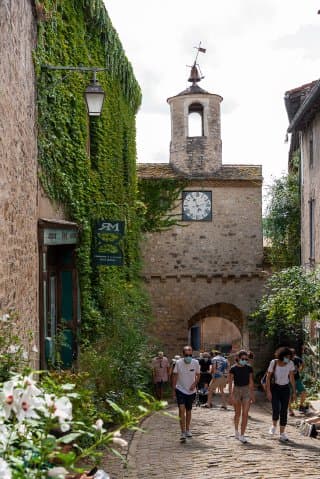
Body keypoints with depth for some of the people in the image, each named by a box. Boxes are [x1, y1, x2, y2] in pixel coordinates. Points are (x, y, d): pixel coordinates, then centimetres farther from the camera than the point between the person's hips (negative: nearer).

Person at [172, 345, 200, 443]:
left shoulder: (195, 363, -6)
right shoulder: (178, 363, -11)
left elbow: (198, 375, 6)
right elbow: (175, 376, -2)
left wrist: (194, 384, -11)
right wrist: (173, 390, -2)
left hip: (191, 391, 2)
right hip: (180, 390, -2)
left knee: (188, 410, 14)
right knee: (182, 409, -15)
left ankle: (187, 430, 31)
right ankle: (183, 433, -16)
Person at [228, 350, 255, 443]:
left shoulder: (249, 368, 0)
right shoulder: (233, 368, -8)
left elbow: (251, 382, 8)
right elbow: (230, 383, -6)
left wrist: (252, 394, 7)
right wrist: (231, 395, -11)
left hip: (246, 390, 1)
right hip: (236, 390, -1)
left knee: (245, 413, -8)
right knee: (238, 413, 13)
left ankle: (242, 435, -3)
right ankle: (236, 430, 36)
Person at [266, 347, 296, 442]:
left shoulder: (290, 364, -9)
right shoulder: (273, 363, -15)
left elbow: (292, 378, 1)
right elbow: (268, 377, -10)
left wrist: (294, 392, 1)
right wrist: (268, 391, -14)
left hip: (285, 389, 2)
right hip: (274, 388, -2)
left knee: (284, 411, -1)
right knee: (276, 410, -15)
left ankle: (282, 434, 8)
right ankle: (274, 425, 16)